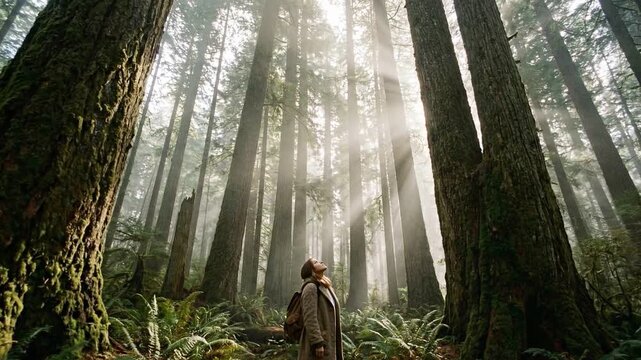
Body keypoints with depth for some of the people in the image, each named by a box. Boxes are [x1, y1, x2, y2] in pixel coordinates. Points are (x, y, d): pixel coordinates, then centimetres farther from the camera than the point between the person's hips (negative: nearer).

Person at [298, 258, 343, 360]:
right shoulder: (310, 287, -12)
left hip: (327, 341, 9)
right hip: (318, 341, -9)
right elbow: (310, 317, -19)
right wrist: (318, 343, -23)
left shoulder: (325, 288, 16)